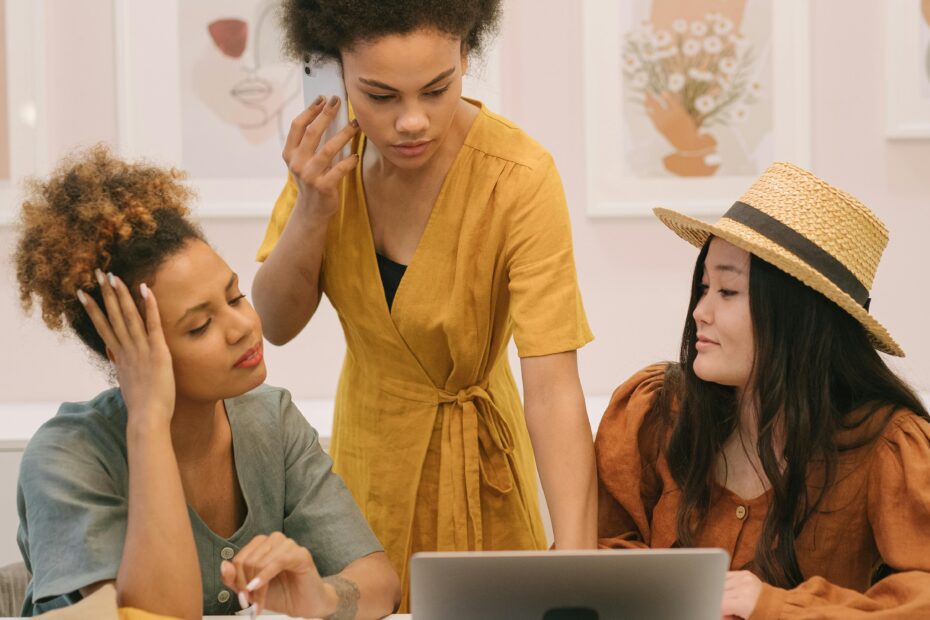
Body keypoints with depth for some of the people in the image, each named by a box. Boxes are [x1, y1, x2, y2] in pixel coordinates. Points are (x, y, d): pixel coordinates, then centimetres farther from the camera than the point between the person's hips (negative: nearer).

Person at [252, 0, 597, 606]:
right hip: (365, 449, 4)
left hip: (468, 460, -4)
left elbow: (553, 386, -32)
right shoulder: (333, 149, -13)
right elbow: (276, 325, -8)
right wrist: (312, 209, -26)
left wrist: (575, 569, -42)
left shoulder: (520, 178, -28)